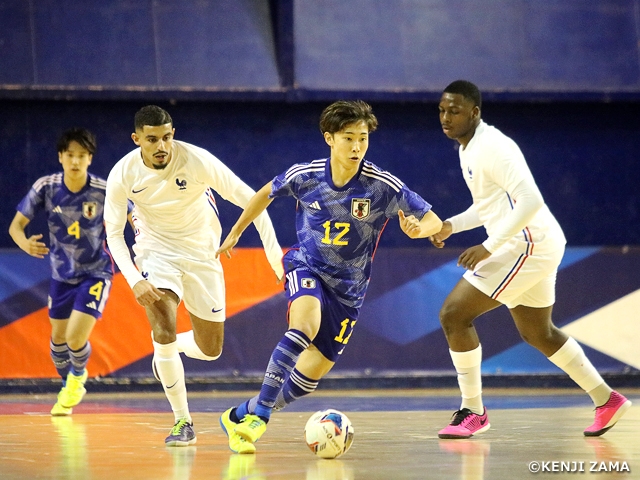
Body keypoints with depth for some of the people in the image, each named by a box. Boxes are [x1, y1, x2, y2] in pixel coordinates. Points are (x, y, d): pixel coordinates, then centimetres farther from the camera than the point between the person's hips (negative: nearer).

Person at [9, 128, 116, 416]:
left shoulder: (104, 191, -20)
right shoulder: (46, 187, -14)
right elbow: (16, 225, -10)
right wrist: (24, 243, -32)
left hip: (95, 272, -3)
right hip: (62, 273, 3)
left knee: (76, 339, -15)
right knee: (58, 340, 13)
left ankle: (78, 376, 21)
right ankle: (68, 387, 43)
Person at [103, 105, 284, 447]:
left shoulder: (196, 160, -24)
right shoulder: (123, 174, -18)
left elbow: (249, 200, -19)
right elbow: (114, 233, -9)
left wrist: (274, 253, -25)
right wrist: (135, 281, -23)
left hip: (202, 253, 1)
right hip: (157, 251, -1)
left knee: (210, 350, 6)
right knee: (164, 331, -23)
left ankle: (167, 348, 42)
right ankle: (183, 422, -9)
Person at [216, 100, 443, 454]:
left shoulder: (383, 186, -18)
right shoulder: (304, 176, -12)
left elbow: (433, 221, -14)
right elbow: (267, 193, 9)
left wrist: (418, 229, -37)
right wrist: (235, 232, 18)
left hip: (348, 286, 1)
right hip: (307, 266, -1)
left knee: (312, 372, 1)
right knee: (305, 326, -34)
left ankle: (242, 415, 22)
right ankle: (260, 413, -30)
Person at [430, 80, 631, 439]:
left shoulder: (491, 147, -18)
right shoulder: (469, 148, 13)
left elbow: (530, 201, -27)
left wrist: (489, 246, -29)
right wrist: (451, 226, 9)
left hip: (528, 244, -11)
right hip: (537, 247, 11)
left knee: (454, 314, -11)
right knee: (538, 333, 23)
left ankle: (473, 412, -2)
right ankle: (607, 400, 32)